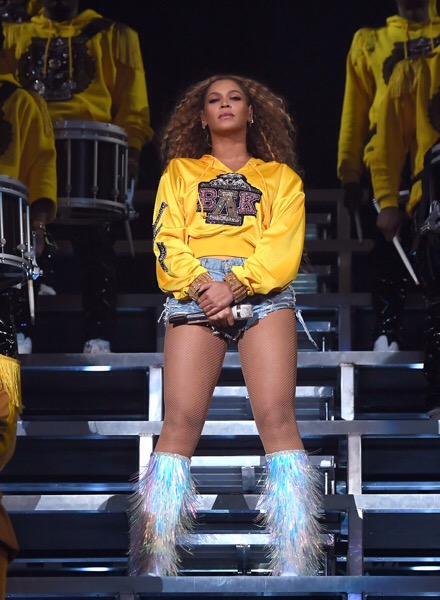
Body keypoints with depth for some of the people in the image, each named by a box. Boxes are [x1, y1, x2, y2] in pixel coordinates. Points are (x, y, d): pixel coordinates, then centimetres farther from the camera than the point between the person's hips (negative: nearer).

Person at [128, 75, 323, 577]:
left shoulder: (280, 176, 22)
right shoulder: (180, 171, 26)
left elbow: (283, 245, 6)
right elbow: (167, 239, 10)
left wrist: (234, 284, -12)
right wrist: (201, 284, -10)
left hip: (262, 291, -1)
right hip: (193, 291, 1)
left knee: (277, 417, -18)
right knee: (180, 423, -15)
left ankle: (295, 570, -22)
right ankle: (154, 569, -16)